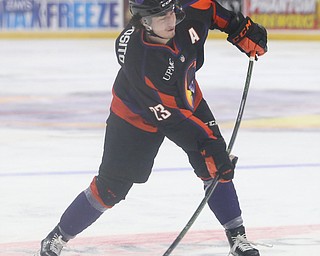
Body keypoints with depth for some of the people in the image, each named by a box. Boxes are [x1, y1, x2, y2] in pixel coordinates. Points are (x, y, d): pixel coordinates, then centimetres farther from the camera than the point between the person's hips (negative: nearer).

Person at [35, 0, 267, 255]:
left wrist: (240, 28, -5)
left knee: (217, 166, -5)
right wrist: (205, 141, -35)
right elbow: (165, 114, -34)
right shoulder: (139, 60, -40)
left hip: (186, 98, 5)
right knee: (111, 186, -1)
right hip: (137, 114, -5)